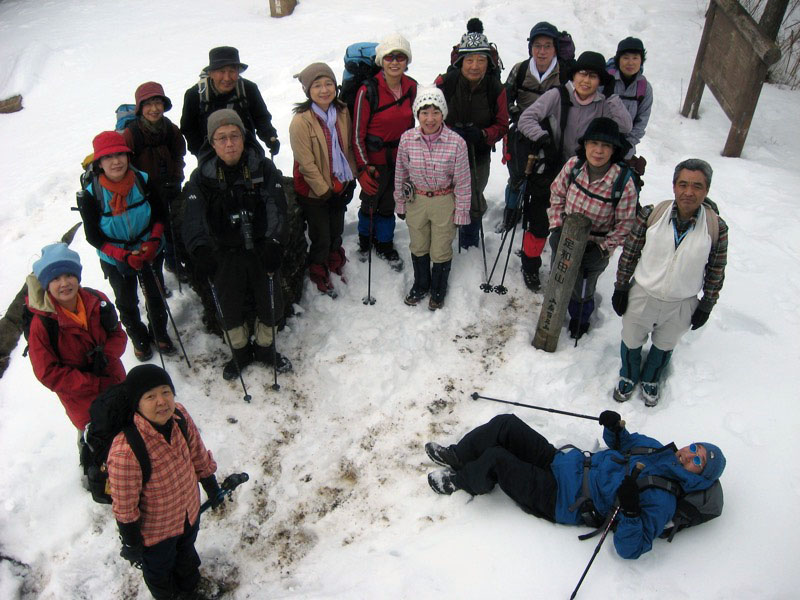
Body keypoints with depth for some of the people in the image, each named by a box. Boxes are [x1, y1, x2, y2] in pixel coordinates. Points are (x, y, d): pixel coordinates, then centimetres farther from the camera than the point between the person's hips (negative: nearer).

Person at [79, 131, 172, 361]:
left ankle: (160, 334, 45)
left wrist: (153, 242, -19)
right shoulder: (91, 195, -21)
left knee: (156, 295, 19)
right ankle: (139, 339, 44)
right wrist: (125, 256, -24)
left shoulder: (144, 181, -18)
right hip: (116, 261, -1)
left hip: (150, 252, 1)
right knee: (127, 303, 19)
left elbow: (159, 214, -4)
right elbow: (94, 236, -14)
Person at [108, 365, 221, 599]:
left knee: (186, 554, 36)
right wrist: (132, 545, -12)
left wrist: (212, 488, 8)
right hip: (156, 529, -5)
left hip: (189, 512, 5)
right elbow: (124, 508, -26)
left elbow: (198, 455, -5)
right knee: (159, 570, 29)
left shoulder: (179, 415, -24)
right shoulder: (125, 451, -42)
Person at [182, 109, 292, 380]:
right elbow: (194, 216, -18)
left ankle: (266, 349, 38)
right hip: (226, 253, 0)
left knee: (268, 302, 12)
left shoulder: (263, 167, -8)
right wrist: (199, 249, -37)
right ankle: (241, 352, 38)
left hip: (261, 249, 0)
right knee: (230, 307, 12)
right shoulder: (202, 176, -7)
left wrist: (273, 242, -35)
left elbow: (276, 206, -18)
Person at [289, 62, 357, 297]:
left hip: (340, 185, 5)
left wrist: (351, 179, 3)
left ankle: (335, 260, 50)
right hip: (313, 191, -5)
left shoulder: (342, 112, -3)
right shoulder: (301, 121, -21)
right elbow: (306, 164, -19)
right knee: (321, 236, 9)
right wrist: (326, 191, -16)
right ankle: (319, 274, 36)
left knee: (337, 230, 21)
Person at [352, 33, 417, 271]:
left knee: (389, 204, 17)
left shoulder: (411, 87, -3)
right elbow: (357, 132, -14)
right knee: (370, 203, 13)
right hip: (374, 160, -4)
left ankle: (384, 245, 38)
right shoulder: (368, 91, -19)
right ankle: (365, 240, 42)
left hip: (399, 159, 4)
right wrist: (363, 168, -18)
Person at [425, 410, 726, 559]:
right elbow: (621, 441, 25)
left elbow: (630, 549, -19)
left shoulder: (662, 500, -14)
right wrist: (615, 426, 2)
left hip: (556, 499, -8)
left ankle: (457, 481, 11)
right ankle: (456, 456, 13)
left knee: (495, 459, -21)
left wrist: (630, 509, -36)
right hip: (561, 459, 8)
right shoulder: (656, 449, 7)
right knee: (506, 424, -7)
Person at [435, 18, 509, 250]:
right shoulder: (445, 82, -15)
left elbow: (502, 125, -2)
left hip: (478, 157, 1)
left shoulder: (496, 89, -10)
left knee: (474, 204, 16)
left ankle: (469, 248, 42)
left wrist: (482, 135, -24)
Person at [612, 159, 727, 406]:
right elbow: (629, 253, -7)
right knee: (632, 341, 21)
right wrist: (620, 288, -2)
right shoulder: (651, 215, -19)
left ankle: (651, 380, 55)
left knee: (664, 346, 25)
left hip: (682, 306, 1)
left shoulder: (716, 227, -17)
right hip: (641, 296, 0)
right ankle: (629, 377, 52)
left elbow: (716, 271, -4)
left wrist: (706, 306, 2)